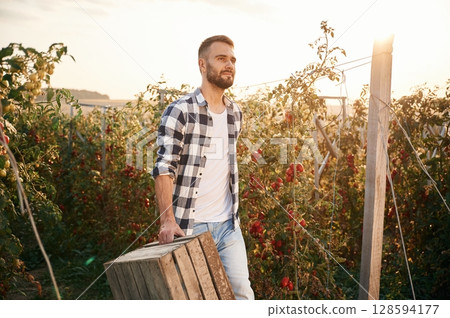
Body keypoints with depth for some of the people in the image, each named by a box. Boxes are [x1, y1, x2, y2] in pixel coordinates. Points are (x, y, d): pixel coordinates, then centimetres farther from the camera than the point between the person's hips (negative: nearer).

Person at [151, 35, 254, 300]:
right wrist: (168, 220, -25)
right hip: (189, 226, -5)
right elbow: (164, 168, -17)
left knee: (242, 291, 6)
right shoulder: (179, 111, -12)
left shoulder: (236, 113, 7)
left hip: (228, 225, 5)